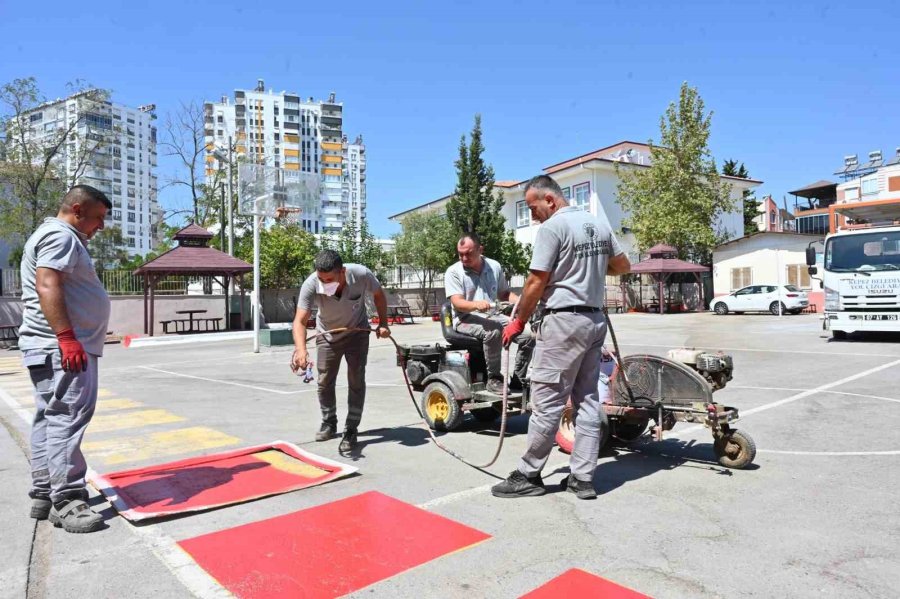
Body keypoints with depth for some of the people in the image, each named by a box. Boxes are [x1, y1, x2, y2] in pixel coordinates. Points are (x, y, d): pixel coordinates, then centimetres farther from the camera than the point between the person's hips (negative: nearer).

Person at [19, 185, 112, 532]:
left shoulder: (60, 237, 25)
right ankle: (67, 501, -10)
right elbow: (47, 286, -22)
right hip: (62, 347, -11)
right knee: (66, 420, -12)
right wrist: (67, 337, -27)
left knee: (49, 420, 12)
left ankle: (43, 495, 18)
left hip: (57, 348, 11)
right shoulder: (60, 235, -9)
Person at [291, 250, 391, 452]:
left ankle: (351, 430, 6)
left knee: (356, 381, -6)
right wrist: (300, 350, -56)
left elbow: (378, 294, -9)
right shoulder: (310, 285, -34)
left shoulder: (361, 275, -32)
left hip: (357, 332, -1)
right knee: (325, 382, 6)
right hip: (327, 335, 1)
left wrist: (383, 324, -15)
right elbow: (300, 321, -40)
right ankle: (329, 423, 29)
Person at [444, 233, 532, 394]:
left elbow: (504, 293, 19)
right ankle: (494, 379, -21)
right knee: (494, 332, -36)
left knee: (527, 336, -13)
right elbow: (457, 303, -16)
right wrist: (476, 304, -37)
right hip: (466, 319, -5)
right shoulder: (453, 271, -5)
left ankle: (518, 381, 0)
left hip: (493, 316, 5)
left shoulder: (494, 266, 9)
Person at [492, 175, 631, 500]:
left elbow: (536, 282, -12)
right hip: (595, 320, 8)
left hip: (563, 321, -8)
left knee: (547, 401, -1)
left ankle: (528, 475, 8)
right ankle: (583, 478, 16)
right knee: (587, 400, 10)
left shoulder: (552, 227, -10)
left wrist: (518, 321, -1)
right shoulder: (600, 224, 12)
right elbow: (623, 266, 21)